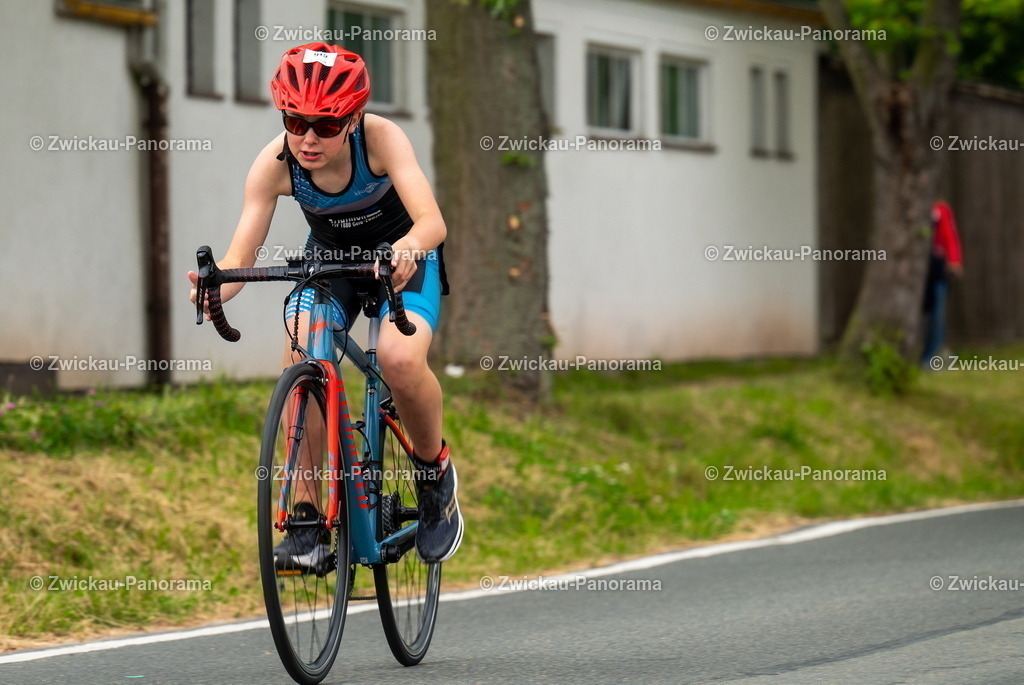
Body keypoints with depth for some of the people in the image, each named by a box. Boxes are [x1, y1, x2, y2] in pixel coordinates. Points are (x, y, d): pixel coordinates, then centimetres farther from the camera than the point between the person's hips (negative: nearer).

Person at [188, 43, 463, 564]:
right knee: (299, 364, -25)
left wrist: (407, 249, -65)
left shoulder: (380, 138, -32)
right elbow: (241, 255, -32)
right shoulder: (275, 163, -26)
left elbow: (432, 220, -42)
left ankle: (435, 472, -2)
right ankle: (309, 517, -15)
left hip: (401, 257, -3)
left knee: (399, 358, -31)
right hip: (328, 256, 3)